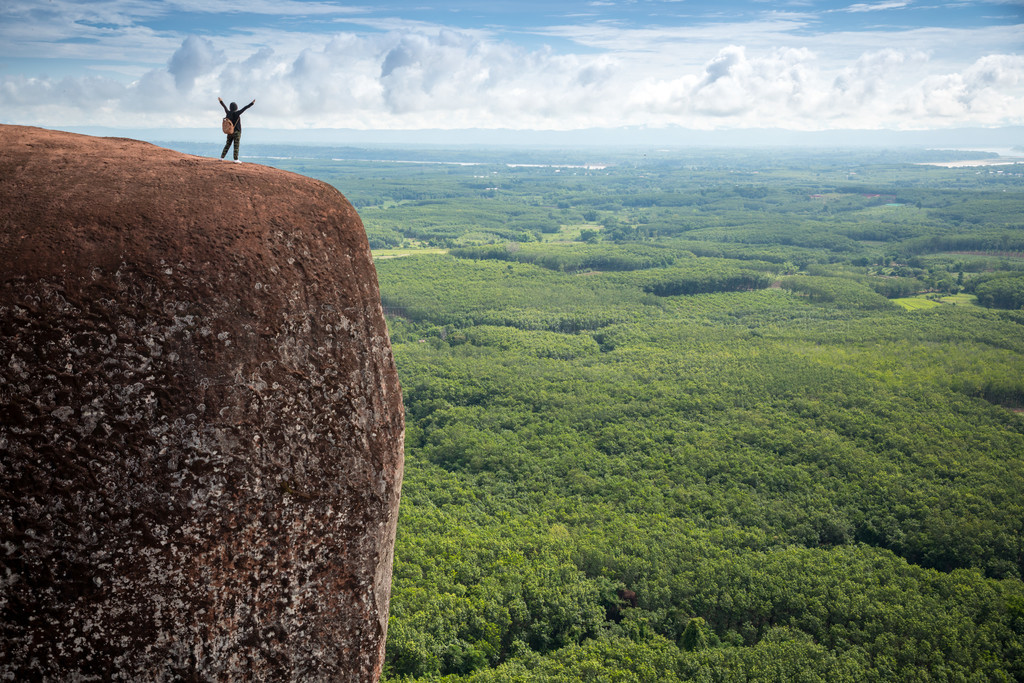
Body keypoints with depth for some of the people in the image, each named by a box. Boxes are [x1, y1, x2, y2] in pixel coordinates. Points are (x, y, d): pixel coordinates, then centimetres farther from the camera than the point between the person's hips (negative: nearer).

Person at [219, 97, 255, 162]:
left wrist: (221, 101, 38)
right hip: (236, 132, -6)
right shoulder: (237, 113, -15)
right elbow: (244, 108, -17)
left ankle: (222, 157, 14)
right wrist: (252, 103, -16)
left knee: (227, 145, 13)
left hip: (229, 132, 6)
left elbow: (225, 107, 20)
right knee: (236, 146, -5)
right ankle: (236, 159, -7)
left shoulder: (228, 113, 2)